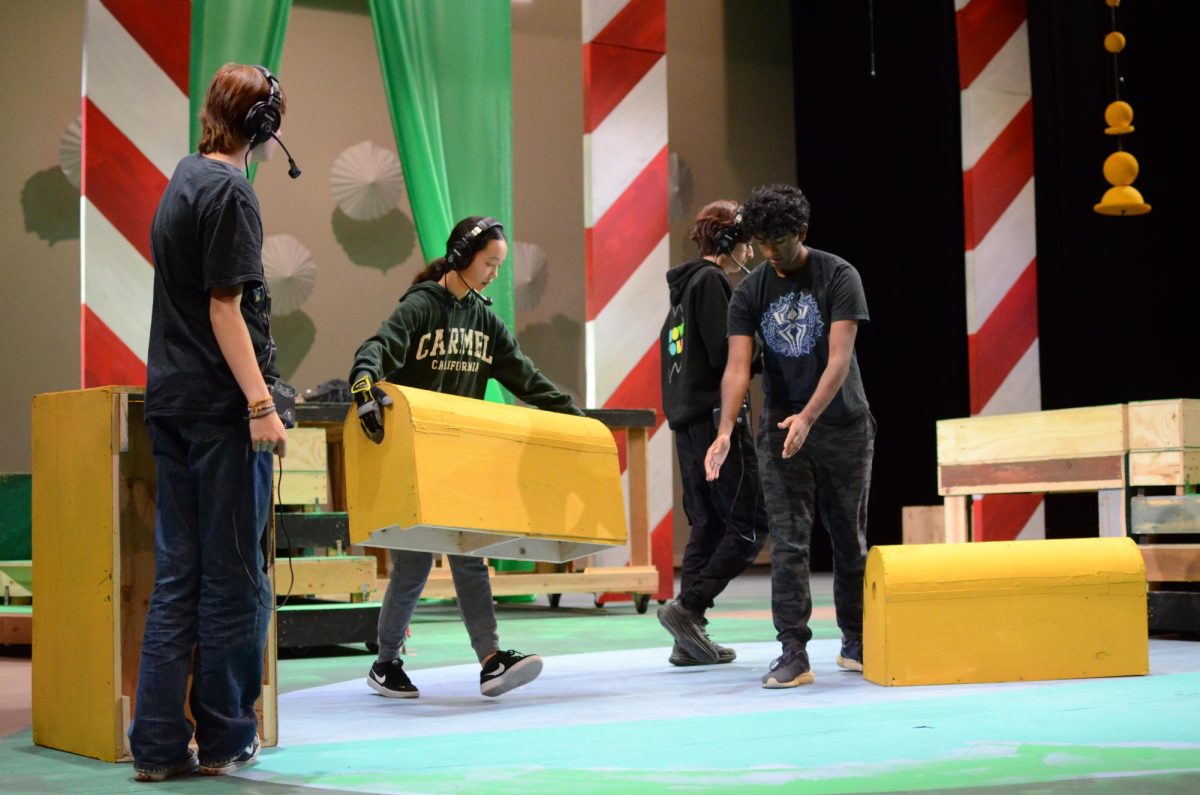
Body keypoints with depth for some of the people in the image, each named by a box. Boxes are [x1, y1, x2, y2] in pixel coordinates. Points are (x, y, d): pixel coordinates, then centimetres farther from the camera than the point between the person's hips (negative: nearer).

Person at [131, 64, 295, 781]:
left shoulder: (184, 180, 17)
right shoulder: (230, 190, -10)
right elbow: (225, 307, -16)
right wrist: (261, 405, -18)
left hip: (172, 403, 9)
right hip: (221, 407, -9)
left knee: (177, 577, 8)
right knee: (234, 579, 1)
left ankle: (160, 746, 8)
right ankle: (226, 740, 10)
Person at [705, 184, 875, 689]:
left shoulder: (839, 277, -9)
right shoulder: (750, 293, 0)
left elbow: (839, 358, -18)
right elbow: (737, 367, -9)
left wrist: (808, 417, -32)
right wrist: (725, 431, -25)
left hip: (843, 425, -2)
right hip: (782, 429, 2)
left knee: (849, 540, 8)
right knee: (788, 542, -7)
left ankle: (855, 643, 24)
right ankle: (794, 653, -7)